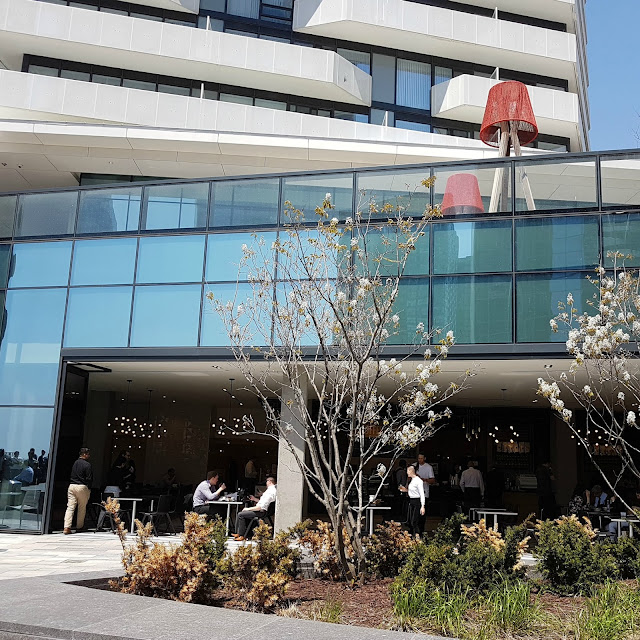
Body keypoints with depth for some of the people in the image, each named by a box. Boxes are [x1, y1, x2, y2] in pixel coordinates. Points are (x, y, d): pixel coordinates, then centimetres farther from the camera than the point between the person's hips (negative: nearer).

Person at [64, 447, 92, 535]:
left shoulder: (75, 463, 12)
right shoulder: (87, 464, -8)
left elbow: (71, 475, 16)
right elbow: (89, 478, -10)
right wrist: (89, 488, 2)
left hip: (71, 486, 5)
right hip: (82, 487, -5)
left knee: (70, 507, 0)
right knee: (82, 508, 8)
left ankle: (67, 527, -10)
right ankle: (79, 527, 15)